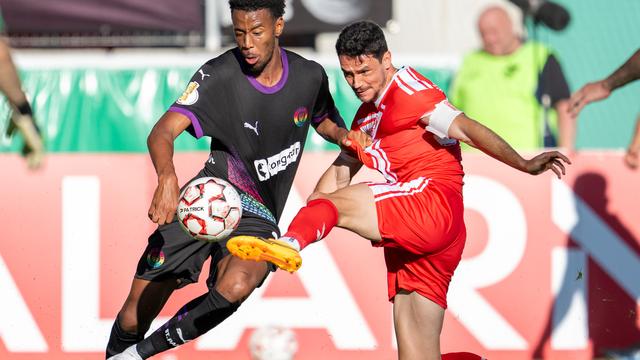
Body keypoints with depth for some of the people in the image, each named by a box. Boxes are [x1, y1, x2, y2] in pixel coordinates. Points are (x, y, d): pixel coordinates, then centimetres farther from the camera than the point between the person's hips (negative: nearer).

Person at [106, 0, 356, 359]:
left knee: (235, 287, -32)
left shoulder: (310, 76, -2)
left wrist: (347, 137, -4)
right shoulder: (219, 75, -13)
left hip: (257, 213, 1)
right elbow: (163, 132, -25)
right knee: (134, 315, -5)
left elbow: (324, 121, 21)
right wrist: (167, 178, -47)